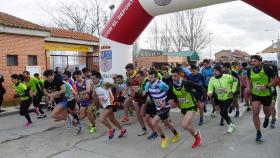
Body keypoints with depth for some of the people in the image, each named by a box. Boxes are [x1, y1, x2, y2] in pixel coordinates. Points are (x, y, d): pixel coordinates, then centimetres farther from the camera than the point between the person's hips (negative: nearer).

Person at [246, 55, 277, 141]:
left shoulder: (267, 69, -19)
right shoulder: (250, 71, -8)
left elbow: (275, 79, -10)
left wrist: (267, 86, -24)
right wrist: (248, 87, -5)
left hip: (266, 94, -2)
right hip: (255, 94, 2)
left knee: (266, 112, 19)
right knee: (255, 113, -8)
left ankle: (266, 118, 57)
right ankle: (258, 132, 6)